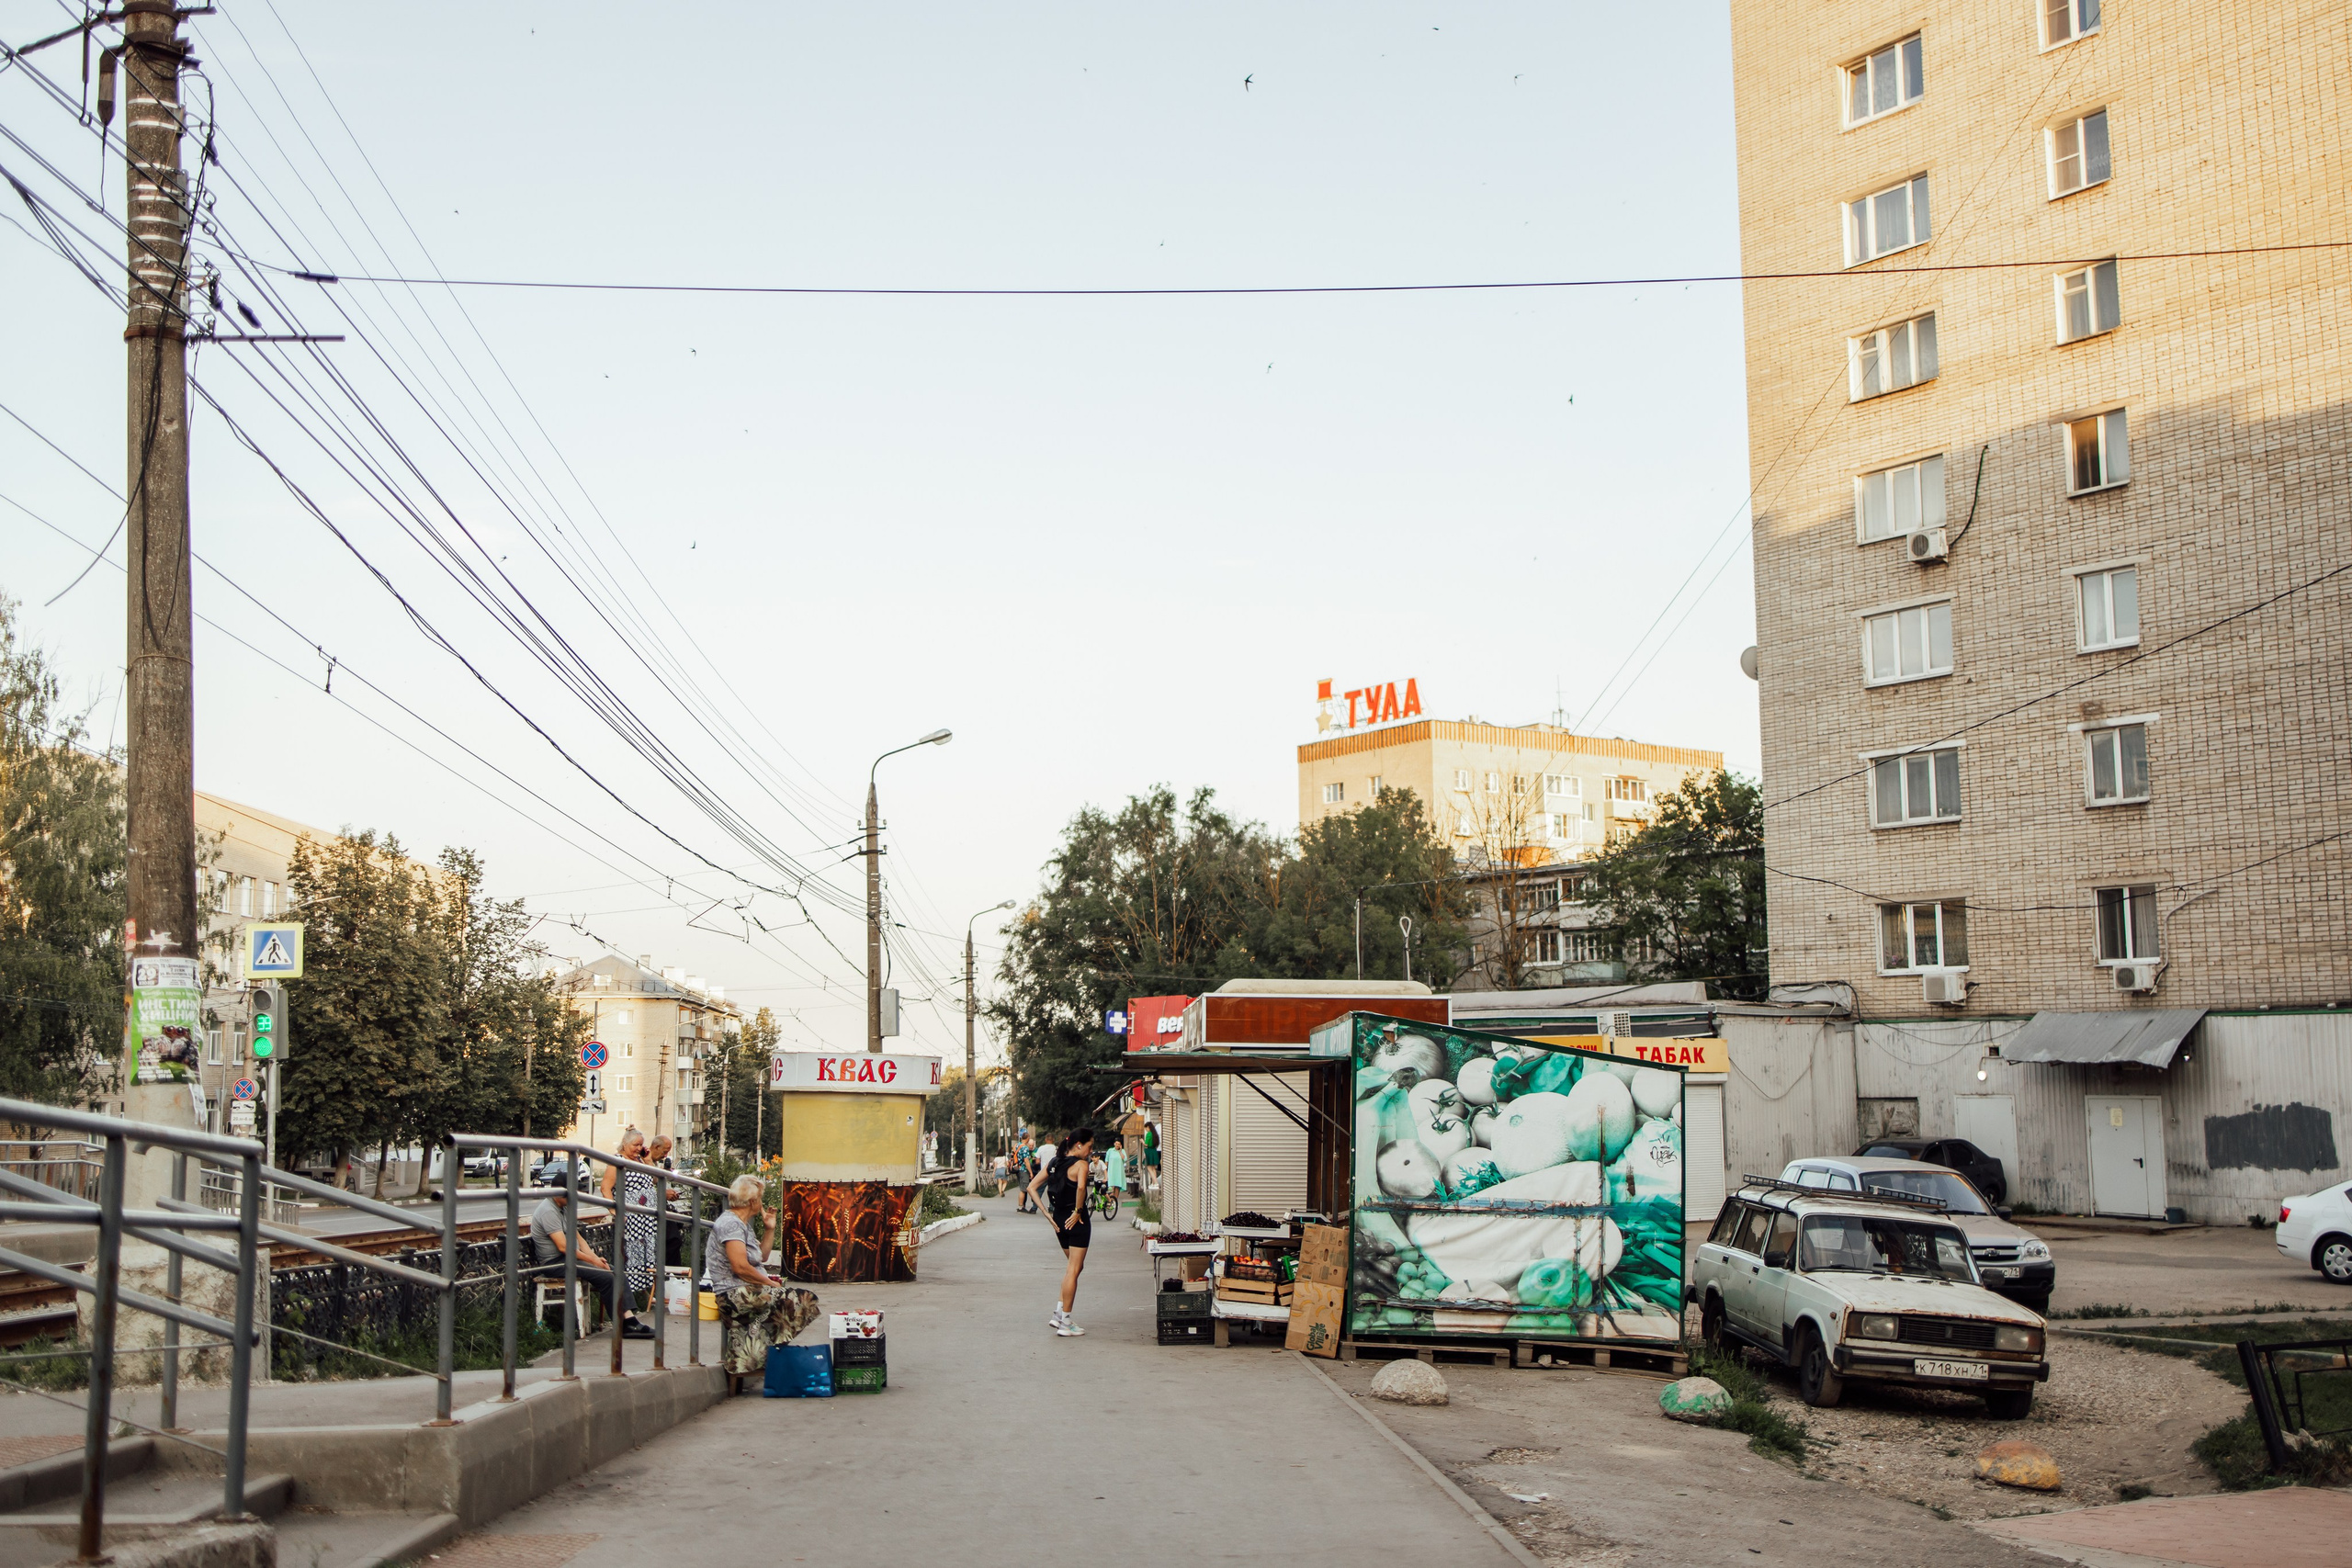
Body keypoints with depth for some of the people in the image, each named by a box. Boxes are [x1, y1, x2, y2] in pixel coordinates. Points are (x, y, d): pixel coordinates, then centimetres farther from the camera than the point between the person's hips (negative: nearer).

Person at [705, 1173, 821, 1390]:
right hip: (735, 1293, -10)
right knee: (803, 1300, -18)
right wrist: (770, 1283, -12)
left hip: (747, 1293, 10)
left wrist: (770, 1229, 18)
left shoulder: (744, 1224, 21)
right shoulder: (731, 1223, -11)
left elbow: (762, 1257, 27)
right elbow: (740, 1267, -20)